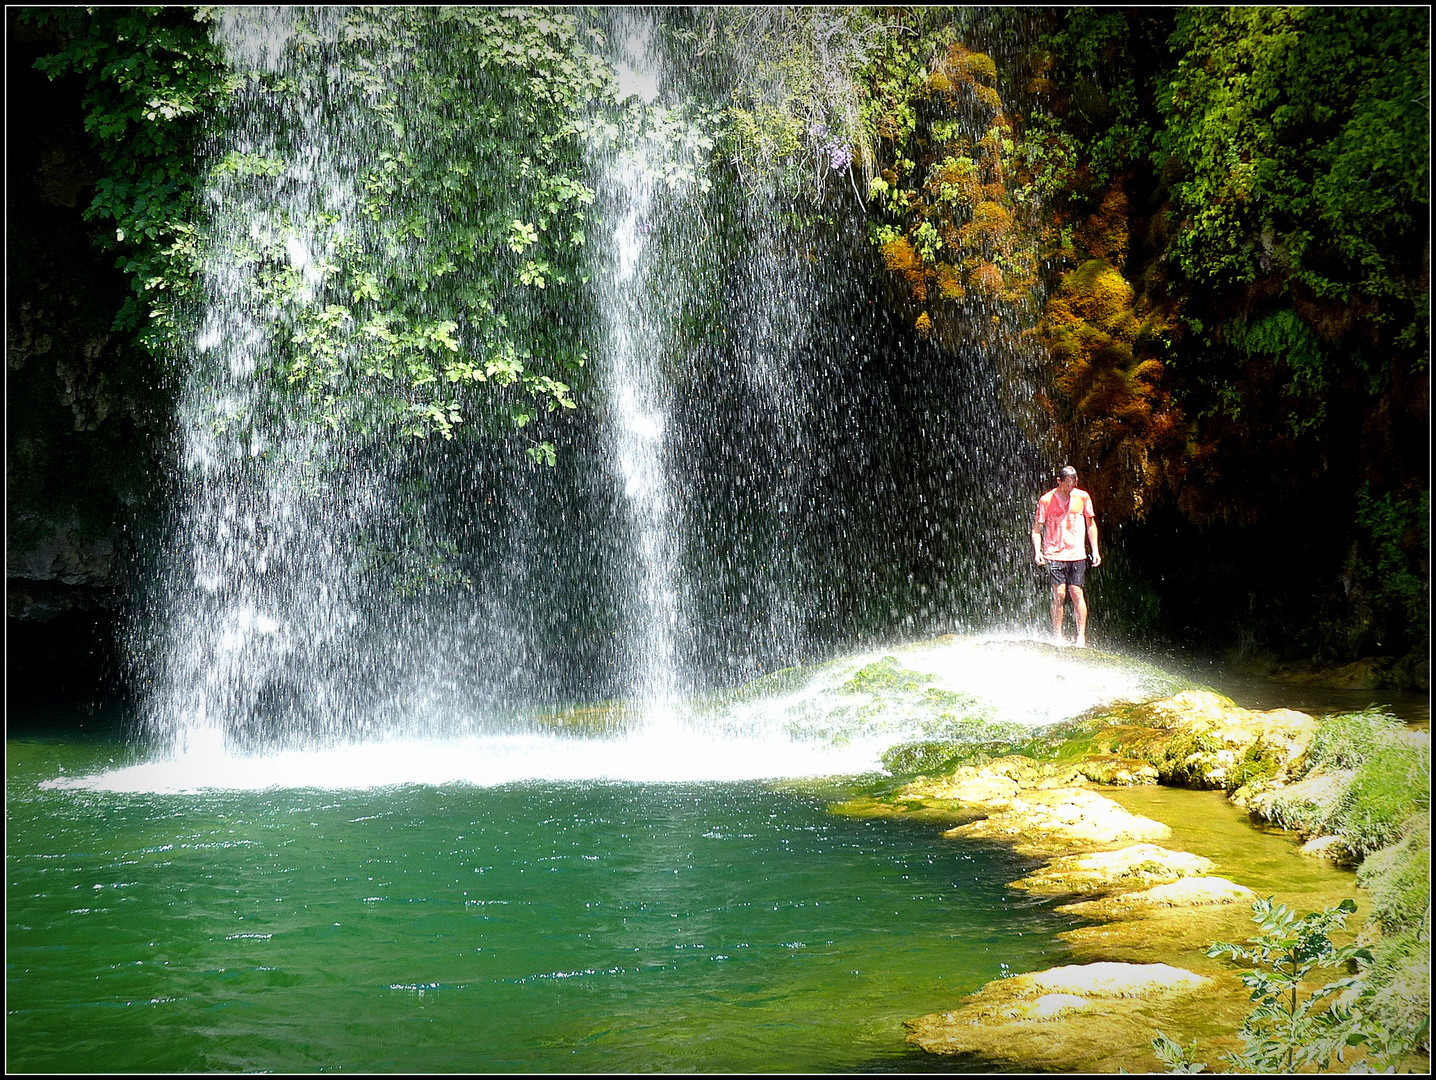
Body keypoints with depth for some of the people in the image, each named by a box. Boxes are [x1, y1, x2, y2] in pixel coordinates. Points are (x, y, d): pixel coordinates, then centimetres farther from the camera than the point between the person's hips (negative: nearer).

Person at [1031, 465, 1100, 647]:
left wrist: (1095, 550, 8)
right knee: (1059, 594, -7)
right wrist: (1037, 551, -9)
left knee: (1077, 593, -4)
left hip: (1077, 555, 1)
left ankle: (1081, 636, -1)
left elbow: (1091, 524, 14)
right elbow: (1037, 528, 4)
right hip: (1054, 554, -1)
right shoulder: (1046, 500, -1)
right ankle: (1057, 636, 1)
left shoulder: (1082, 497, 5)